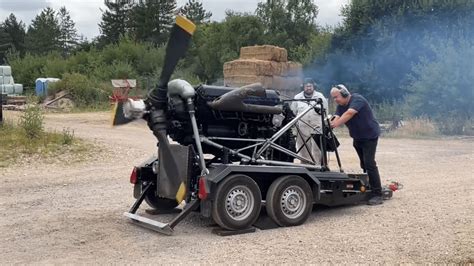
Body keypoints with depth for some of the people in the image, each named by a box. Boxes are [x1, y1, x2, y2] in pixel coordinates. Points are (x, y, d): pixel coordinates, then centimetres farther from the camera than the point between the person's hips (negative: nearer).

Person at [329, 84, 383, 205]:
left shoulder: (357, 99, -21)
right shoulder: (341, 106, 3)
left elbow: (349, 114, -38)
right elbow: (336, 118, -14)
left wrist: (336, 124, -49)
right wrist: (329, 126, -34)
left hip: (370, 135, -8)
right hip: (357, 137, 8)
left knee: (369, 163, -16)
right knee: (364, 164, 14)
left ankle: (377, 195, -15)